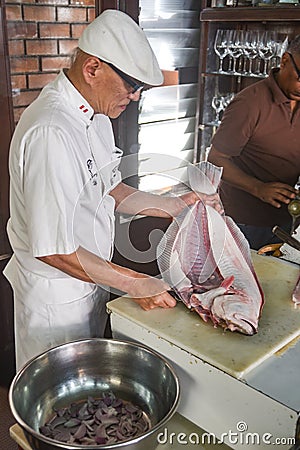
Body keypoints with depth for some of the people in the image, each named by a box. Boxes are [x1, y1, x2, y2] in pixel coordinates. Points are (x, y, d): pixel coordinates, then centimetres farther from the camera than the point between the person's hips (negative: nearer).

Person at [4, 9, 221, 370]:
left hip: (91, 278, 9)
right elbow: (54, 250, -30)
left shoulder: (96, 115, 2)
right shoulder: (50, 134, -31)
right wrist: (134, 284, -22)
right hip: (57, 295, -8)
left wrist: (176, 205, 4)